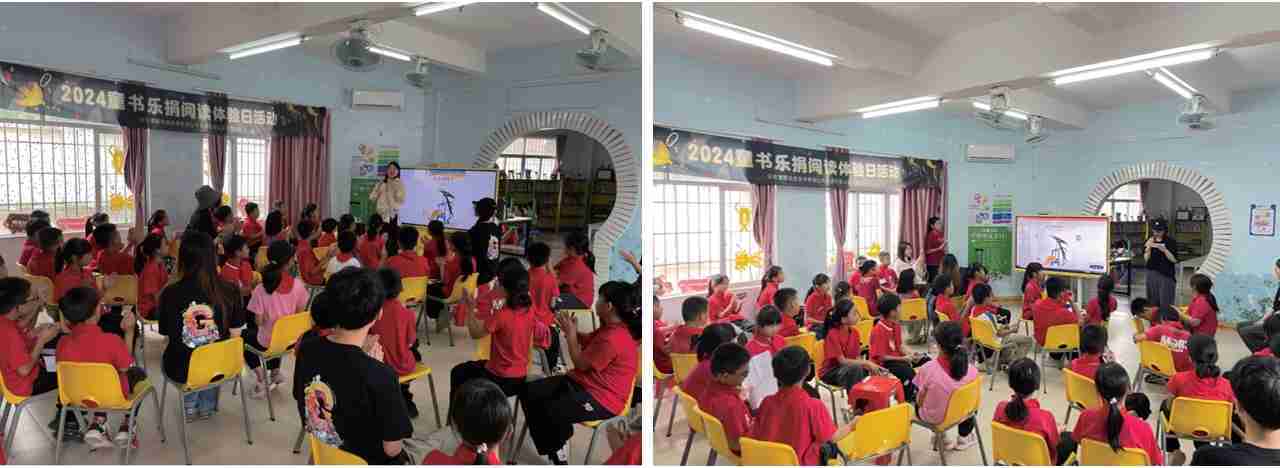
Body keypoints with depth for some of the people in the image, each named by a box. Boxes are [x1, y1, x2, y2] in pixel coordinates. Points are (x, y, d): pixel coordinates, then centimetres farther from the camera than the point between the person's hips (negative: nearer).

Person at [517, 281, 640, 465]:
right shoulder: (611, 327, 4)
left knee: (551, 411, -30)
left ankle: (556, 453, 2)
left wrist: (570, 333, -10)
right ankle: (551, 449, 7)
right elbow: (586, 342, 20)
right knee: (529, 392, 0)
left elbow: (581, 364, -18)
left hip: (602, 398, -10)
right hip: (581, 381, 10)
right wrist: (571, 330, 3)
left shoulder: (614, 339, -27)